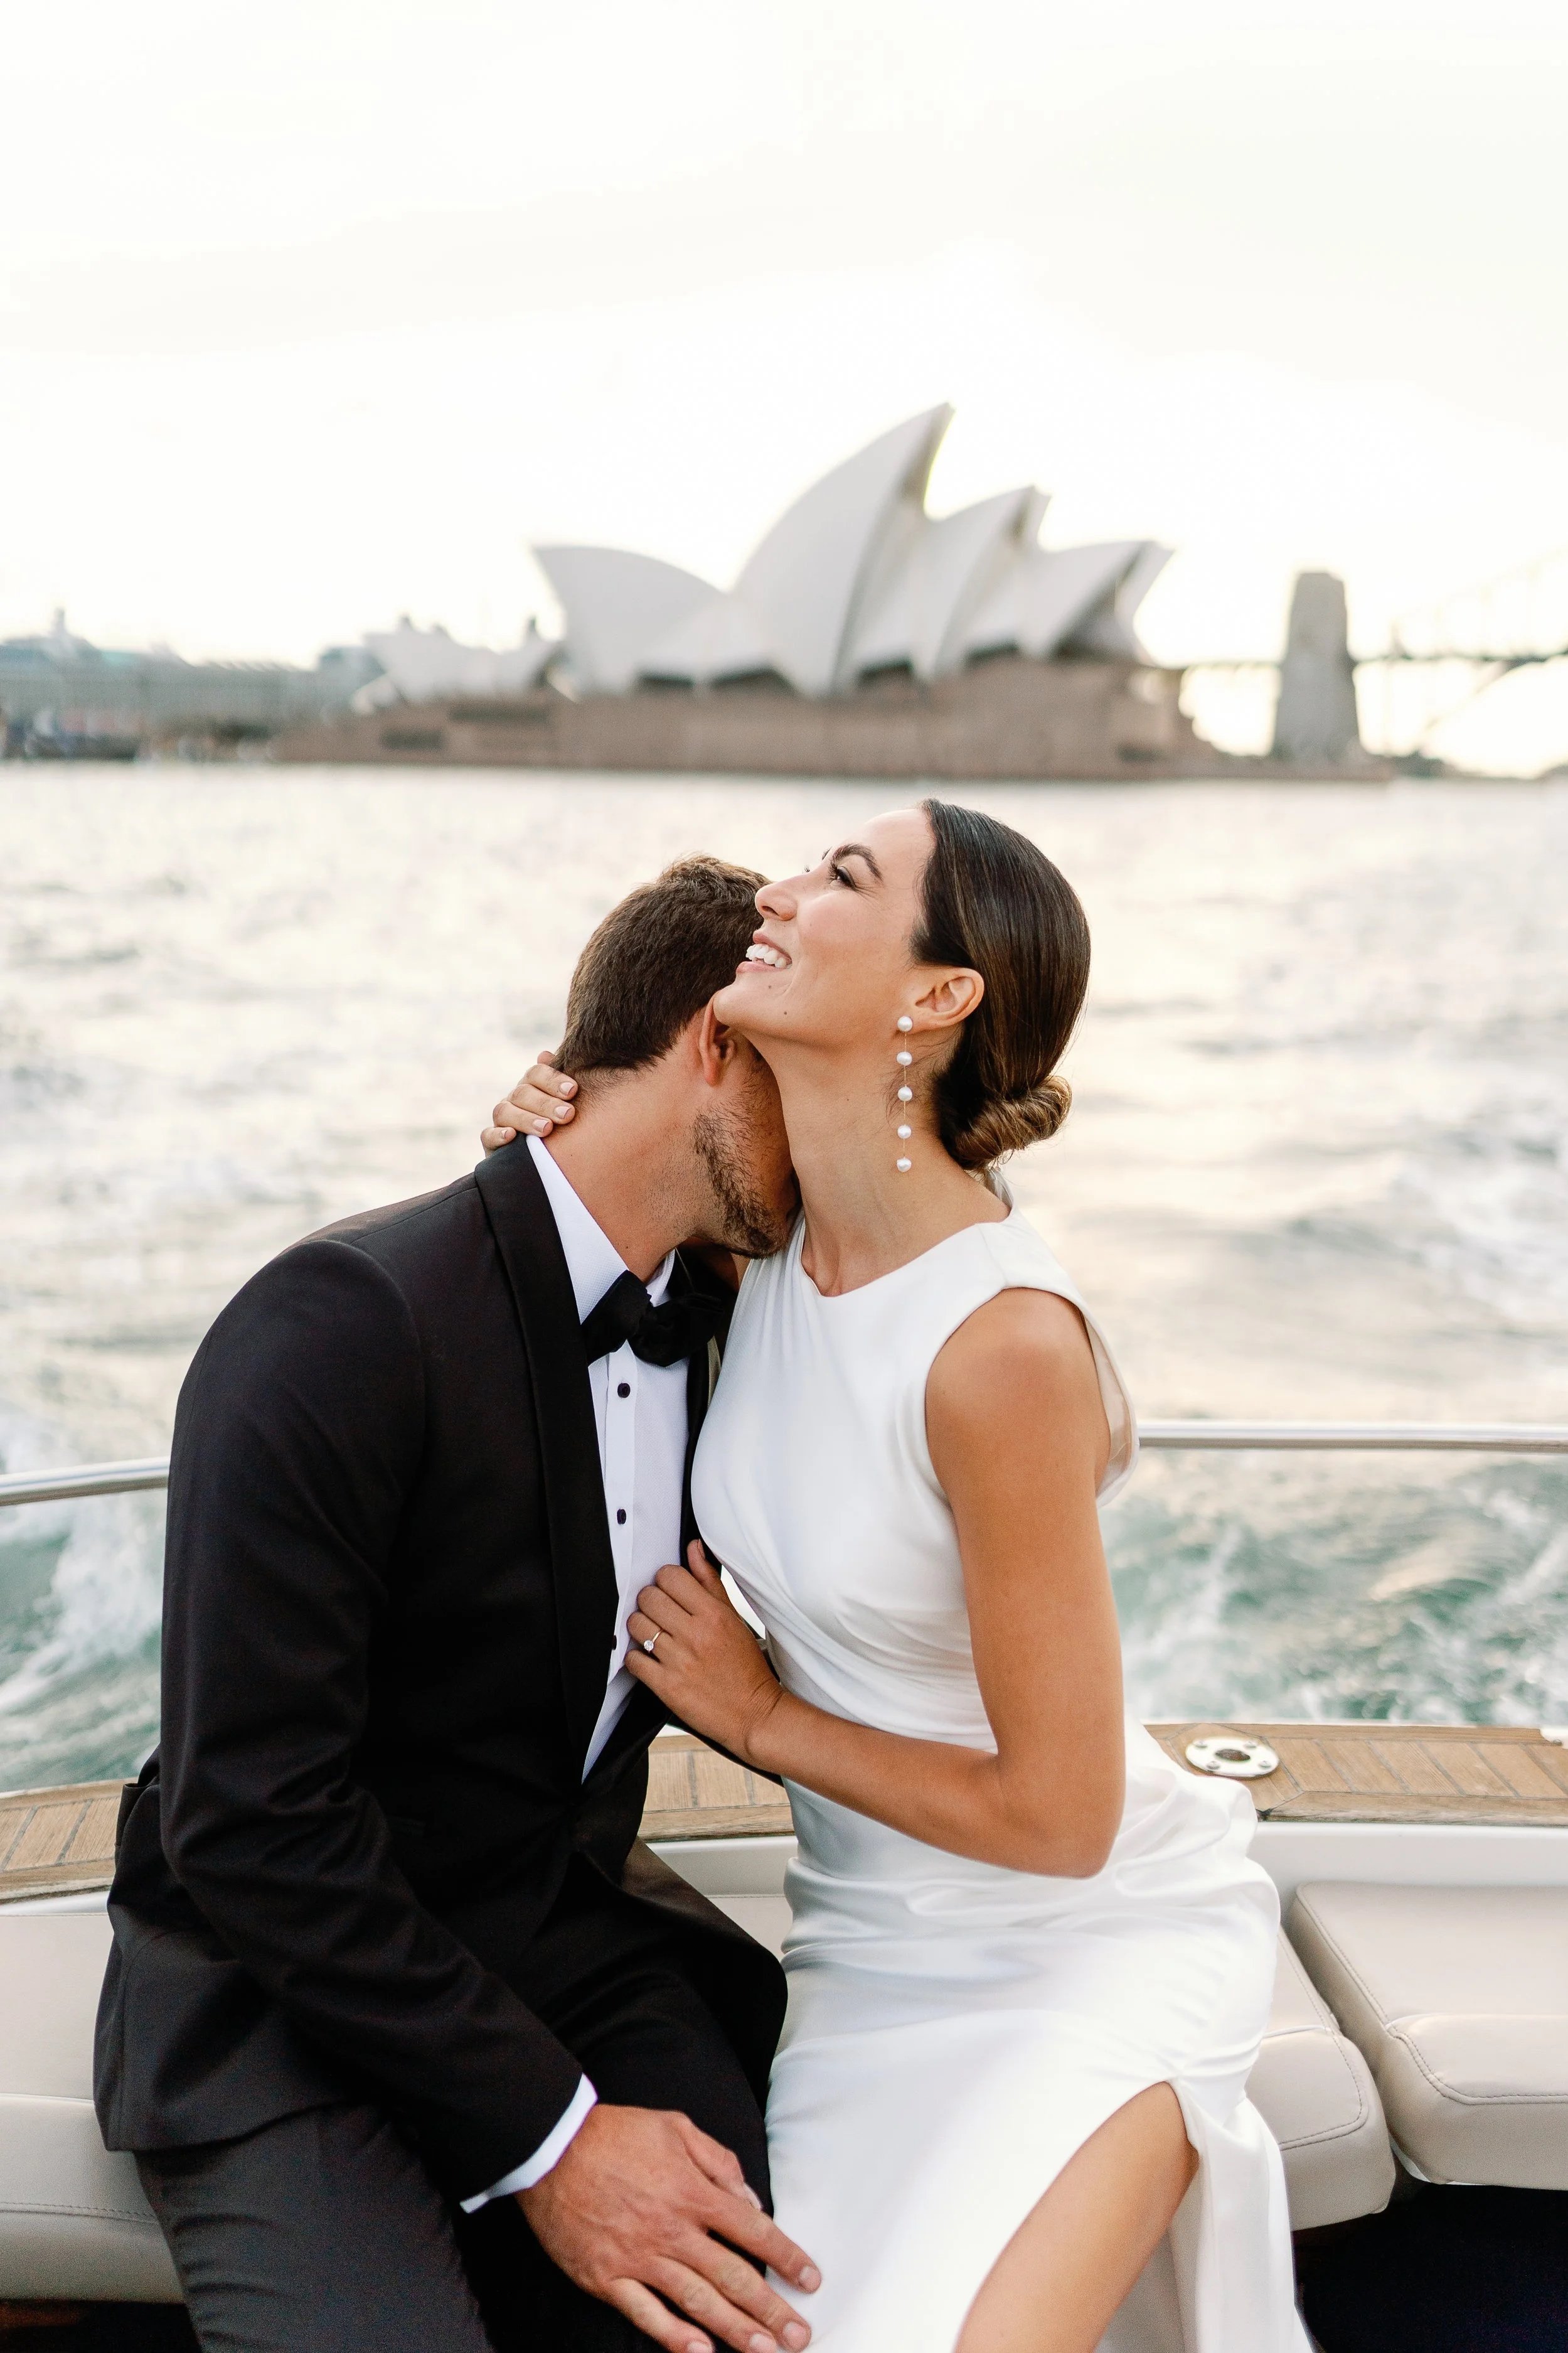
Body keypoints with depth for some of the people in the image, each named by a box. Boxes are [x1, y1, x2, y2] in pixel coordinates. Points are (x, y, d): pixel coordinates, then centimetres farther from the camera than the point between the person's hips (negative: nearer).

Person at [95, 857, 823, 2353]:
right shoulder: (340, 1329, -20)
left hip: (573, 1942, 6)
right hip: (290, 1996, -5)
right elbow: (250, 1821, -22)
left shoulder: (706, 1318, 4)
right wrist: (545, 2138, -21)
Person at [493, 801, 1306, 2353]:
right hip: (875, 1945, 6)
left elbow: (1057, 1817, -21)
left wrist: (759, 1716, -9)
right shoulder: (778, 1230, -8)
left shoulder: (1008, 1345, -28)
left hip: (1091, 1943, -5)